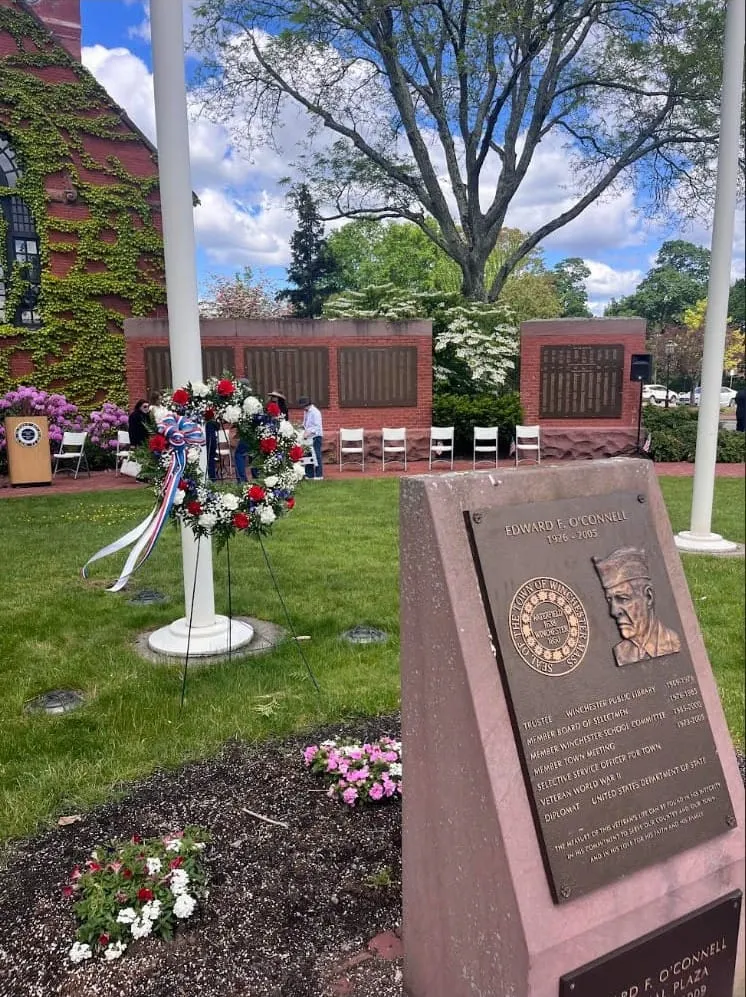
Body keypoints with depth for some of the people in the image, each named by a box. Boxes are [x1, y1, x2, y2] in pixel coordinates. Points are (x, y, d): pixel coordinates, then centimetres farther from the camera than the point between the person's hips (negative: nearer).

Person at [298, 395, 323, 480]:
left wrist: (309, 432, -28)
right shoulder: (306, 412, 13)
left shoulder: (315, 412, -12)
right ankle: (309, 475, 15)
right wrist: (303, 428, 7)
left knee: (316, 456, -6)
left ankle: (319, 475, 0)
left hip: (316, 437, -8)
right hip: (308, 437, 8)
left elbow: (317, 426, -19)